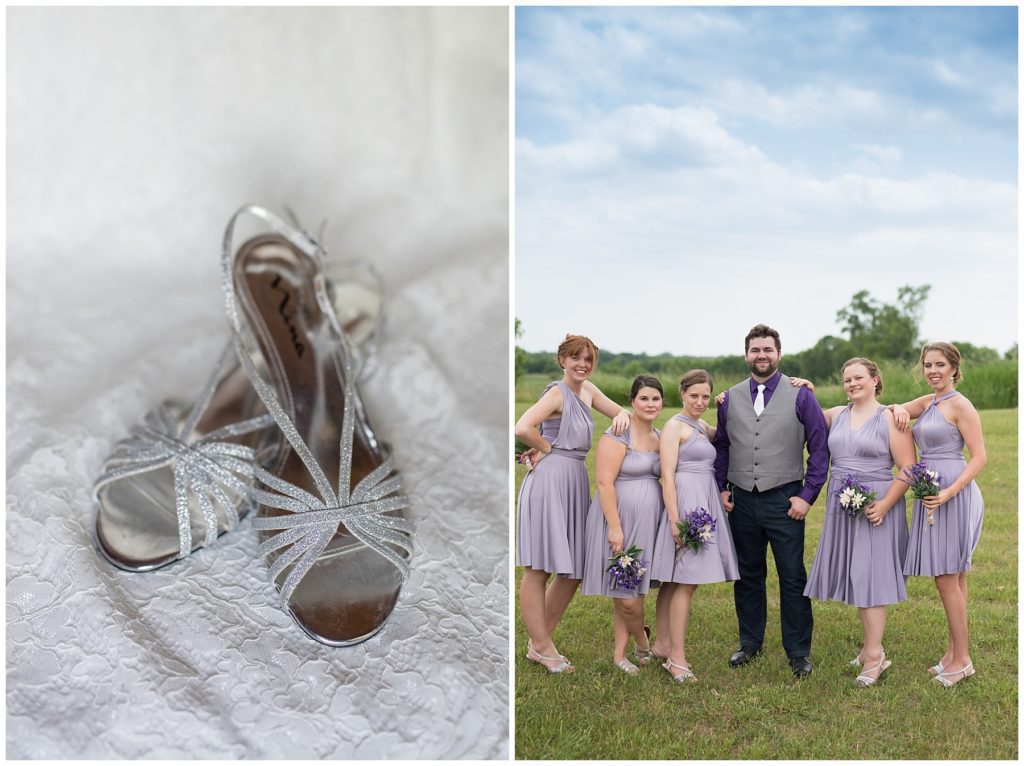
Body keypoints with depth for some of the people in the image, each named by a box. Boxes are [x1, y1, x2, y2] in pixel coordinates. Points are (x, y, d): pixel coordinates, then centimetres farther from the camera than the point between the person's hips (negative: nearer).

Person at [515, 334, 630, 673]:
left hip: (576, 482, 9)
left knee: (573, 570, 12)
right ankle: (542, 646, 11)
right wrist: (547, 449, -8)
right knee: (537, 569, 2)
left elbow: (619, 411, 22)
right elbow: (522, 428, -25)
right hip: (549, 480, -9)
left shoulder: (587, 389, 13)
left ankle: (538, 642, 23)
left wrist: (623, 414, -2)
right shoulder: (557, 392, -11)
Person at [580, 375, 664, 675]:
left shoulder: (662, 436, 11)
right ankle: (643, 644, 22)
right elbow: (604, 482, -17)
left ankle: (620, 654, 20)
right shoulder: (618, 436, -12)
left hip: (648, 521, 7)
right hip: (620, 518, -7)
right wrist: (615, 527, -20)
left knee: (632, 590, 10)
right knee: (626, 594, -3)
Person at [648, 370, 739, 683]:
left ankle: (662, 644, 19)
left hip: (704, 503, 8)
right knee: (686, 581, -10)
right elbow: (667, 475, -13)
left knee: (674, 580, 12)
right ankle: (677, 658, -7)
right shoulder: (674, 426, -6)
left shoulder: (701, 428, 18)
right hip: (685, 503, -8)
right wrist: (675, 520, -19)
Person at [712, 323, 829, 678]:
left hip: (784, 500, -3)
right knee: (747, 575, 12)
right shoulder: (730, 398, 8)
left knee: (793, 578, 1)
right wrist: (720, 489, 5)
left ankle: (798, 651, 13)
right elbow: (721, 447, 15)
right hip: (742, 501, 3)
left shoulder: (800, 396, -2)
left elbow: (819, 447, -2)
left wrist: (808, 495, -6)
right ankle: (750, 642, 26)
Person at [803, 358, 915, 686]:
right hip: (841, 508, 5)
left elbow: (908, 469, -9)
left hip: (876, 507, -5)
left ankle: (873, 655, -2)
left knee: (870, 575, -6)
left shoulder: (890, 418, -6)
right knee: (853, 575, 7)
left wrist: (884, 505, -18)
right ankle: (871, 645, 17)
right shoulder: (835, 415, 9)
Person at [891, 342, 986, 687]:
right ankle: (953, 653, 19)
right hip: (931, 495, 8)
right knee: (952, 579, 12)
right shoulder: (927, 402, 13)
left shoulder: (960, 405, -10)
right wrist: (899, 409, -6)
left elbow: (979, 457, -13)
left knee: (947, 579, -5)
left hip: (953, 495, -8)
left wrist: (949, 492, -23)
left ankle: (961, 659, 5)